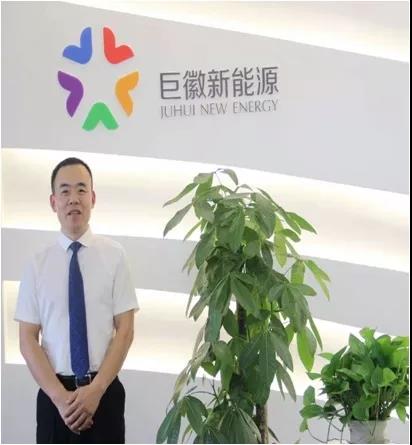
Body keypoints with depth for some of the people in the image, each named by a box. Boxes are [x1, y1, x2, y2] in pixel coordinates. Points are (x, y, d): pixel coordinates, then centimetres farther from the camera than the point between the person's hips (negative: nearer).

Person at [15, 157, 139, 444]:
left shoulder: (114, 255, -3)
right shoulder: (37, 264, 0)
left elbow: (125, 331, -3)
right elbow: (28, 340, -1)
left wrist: (96, 389, -12)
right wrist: (59, 396, -11)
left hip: (106, 392, -1)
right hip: (54, 395, 1)